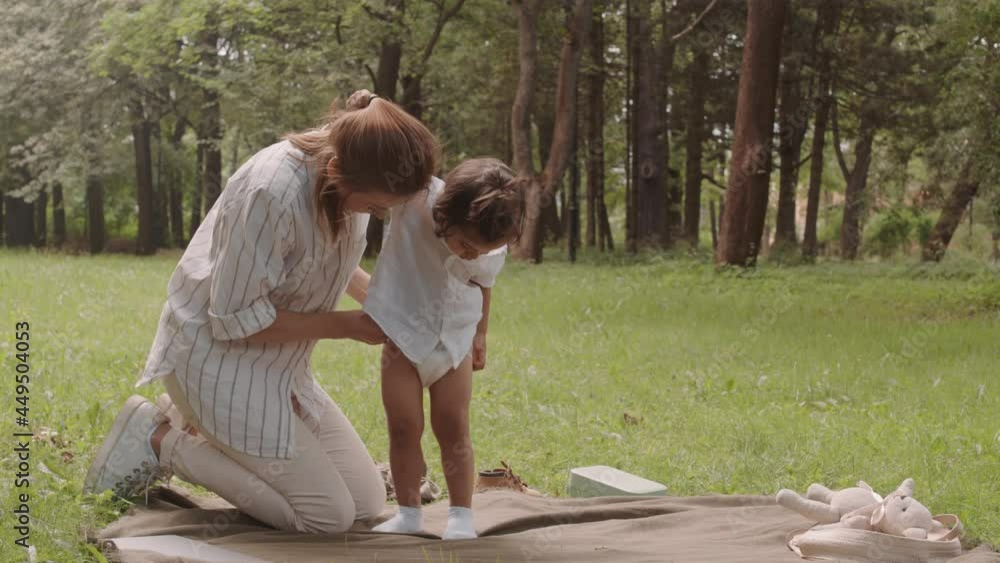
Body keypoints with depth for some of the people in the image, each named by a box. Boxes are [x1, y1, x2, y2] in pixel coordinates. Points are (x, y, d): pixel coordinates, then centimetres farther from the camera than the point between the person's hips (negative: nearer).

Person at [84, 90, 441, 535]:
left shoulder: (349, 173, -7)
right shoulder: (272, 192, -32)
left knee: (367, 503, 7)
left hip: (276, 364, 8)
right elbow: (237, 320, -24)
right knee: (329, 515, -9)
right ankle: (160, 440, 1)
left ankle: (211, 436, 16)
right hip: (216, 355, -8)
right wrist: (347, 326, -20)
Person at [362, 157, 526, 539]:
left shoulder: (491, 252, -14)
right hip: (403, 333, -1)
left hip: (454, 341, 1)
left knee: (453, 427, 4)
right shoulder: (417, 195, -25)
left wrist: (480, 335, 17)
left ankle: (462, 516, 11)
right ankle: (408, 513, 13)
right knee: (404, 426, 1)